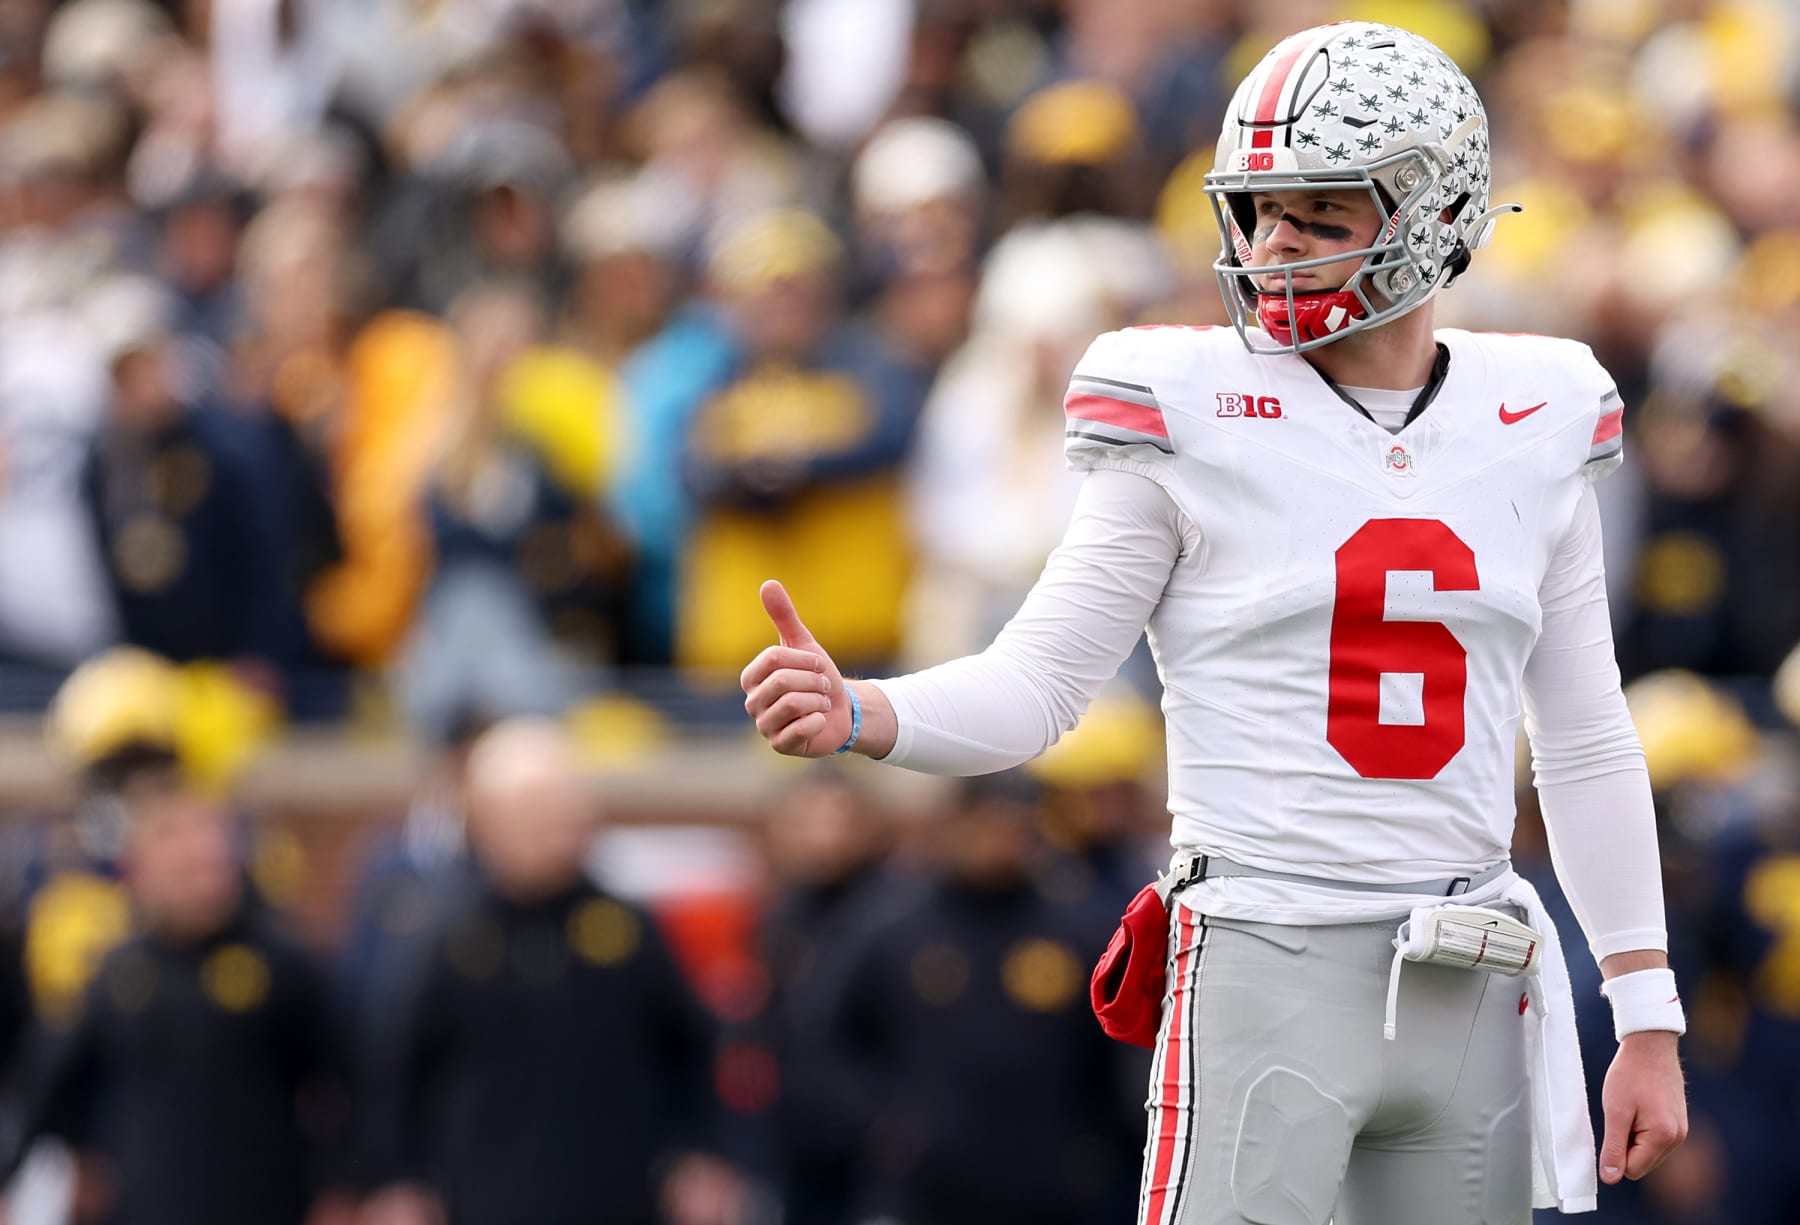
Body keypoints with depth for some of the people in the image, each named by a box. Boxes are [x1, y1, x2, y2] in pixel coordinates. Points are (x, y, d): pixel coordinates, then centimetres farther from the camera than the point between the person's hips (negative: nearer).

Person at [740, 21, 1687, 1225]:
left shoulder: (1532, 429, 8)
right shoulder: (1197, 416, -2)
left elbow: (1589, 747, 13)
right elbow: (1037, 685, -3)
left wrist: (1649, 1024, 11)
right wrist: (854, 714, -23)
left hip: (1472, 990, 4)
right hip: (1270, 975, -4)